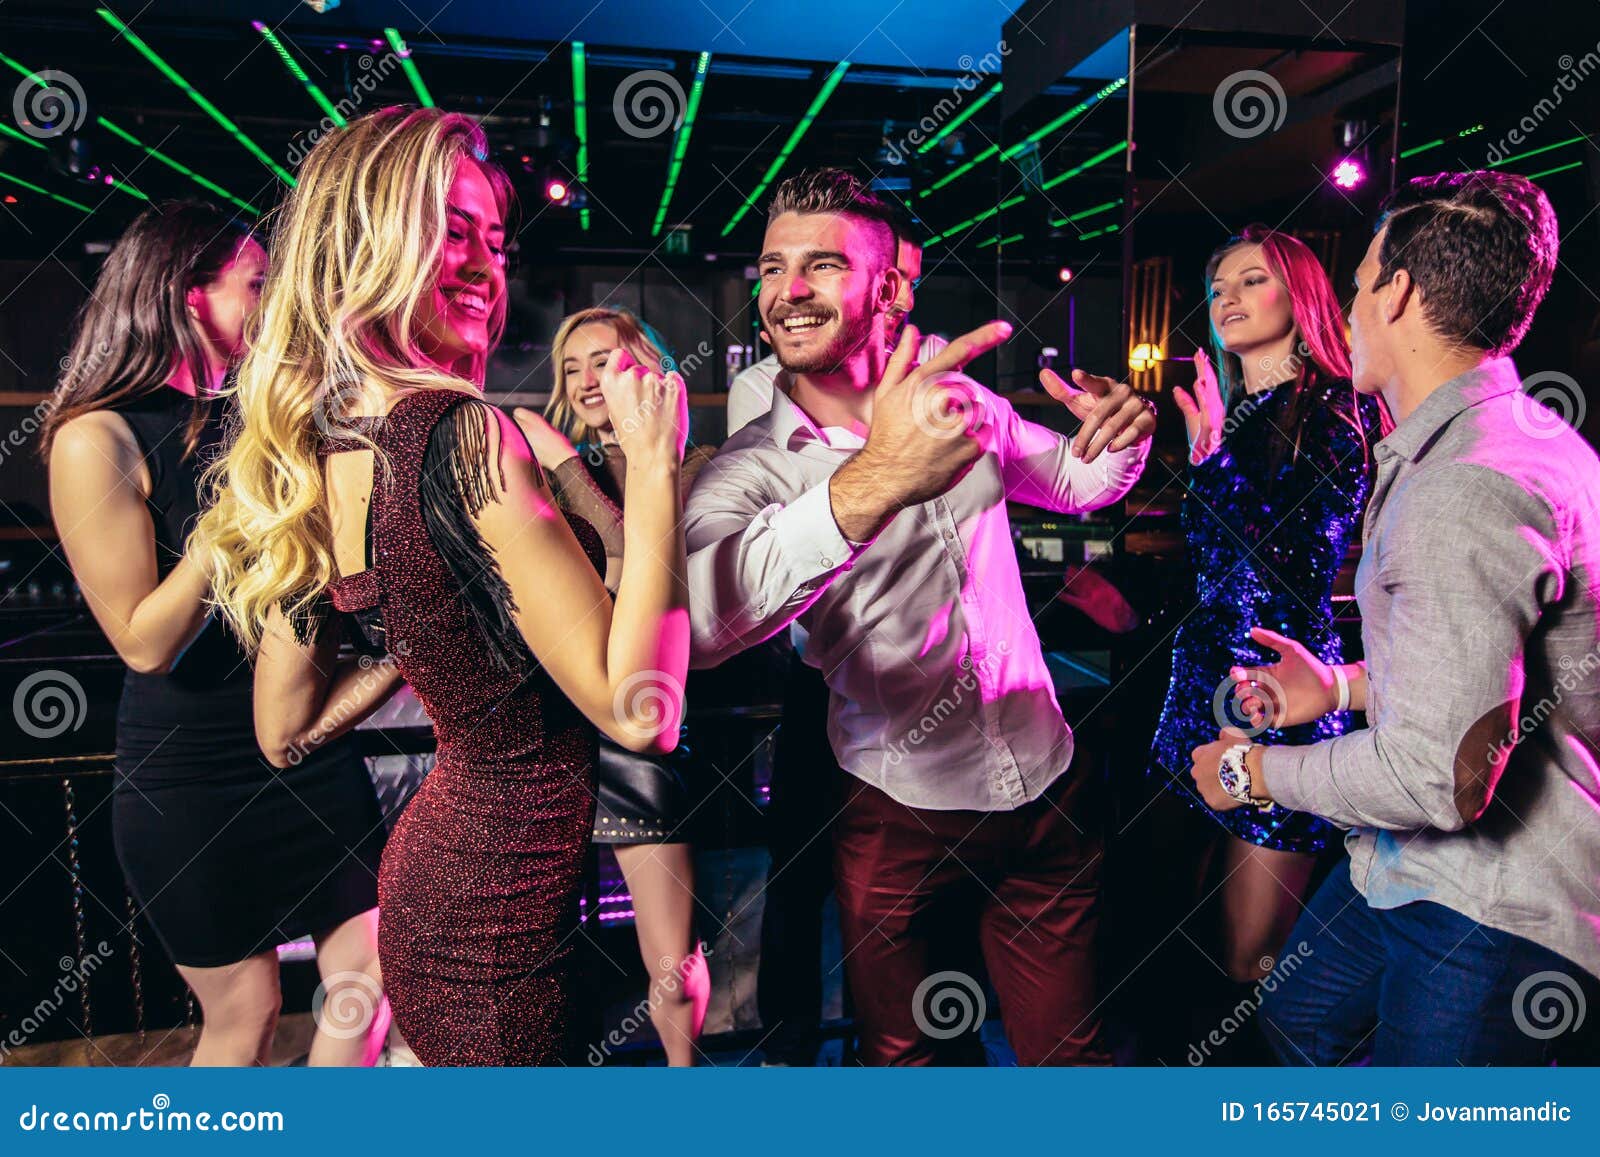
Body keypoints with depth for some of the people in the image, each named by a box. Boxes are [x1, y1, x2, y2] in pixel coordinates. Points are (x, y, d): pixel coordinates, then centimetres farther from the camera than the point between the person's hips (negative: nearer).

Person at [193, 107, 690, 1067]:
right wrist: (654, 460, -23)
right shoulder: (458, 435, -26)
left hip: (432, 859, 8)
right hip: (499, 898, -8)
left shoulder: (305, 454, 0)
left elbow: (286, 730, 9)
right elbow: (636, 709, -27)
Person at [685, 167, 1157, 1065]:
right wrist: (870, 485, -51)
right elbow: (700, 622, -37)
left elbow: (1079, 481, 18)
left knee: (1070, 1049, 15)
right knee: (904, 1053, 15)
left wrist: (1123, 434, -7)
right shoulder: (748, 470, -15)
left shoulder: (965, 403, 1)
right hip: (902, 822, -3)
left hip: (1048, 792, 3)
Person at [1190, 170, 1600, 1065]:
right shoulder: (1517, 437, 9)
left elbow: (1436, 774, -31)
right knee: (1299, 1024, 23)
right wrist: (1345, 686, 12)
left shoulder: (1466, 491, -28)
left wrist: (1250, 773, -16)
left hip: (1492, 913, -10)